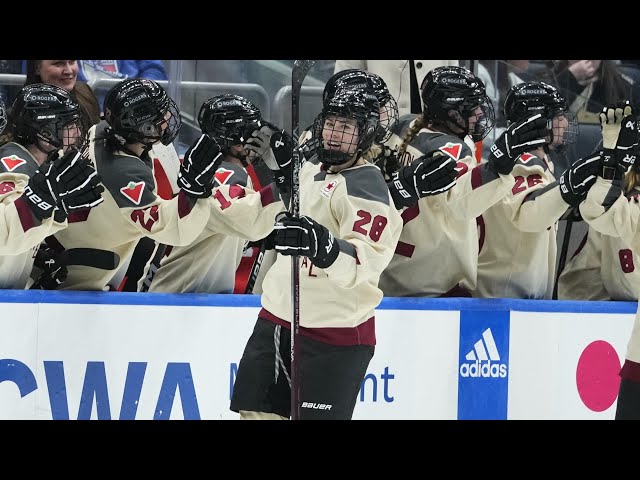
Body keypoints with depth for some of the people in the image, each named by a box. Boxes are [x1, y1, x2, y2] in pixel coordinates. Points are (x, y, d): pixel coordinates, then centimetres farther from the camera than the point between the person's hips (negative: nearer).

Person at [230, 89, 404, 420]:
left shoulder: (366, 188, -17)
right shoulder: (312, 167, 9)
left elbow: (362, 265, -31)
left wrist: (324, 246, -47)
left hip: (334, 337, -8)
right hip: (276, 318, 9)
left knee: (315, 415, -12)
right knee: (256, 411, 9)